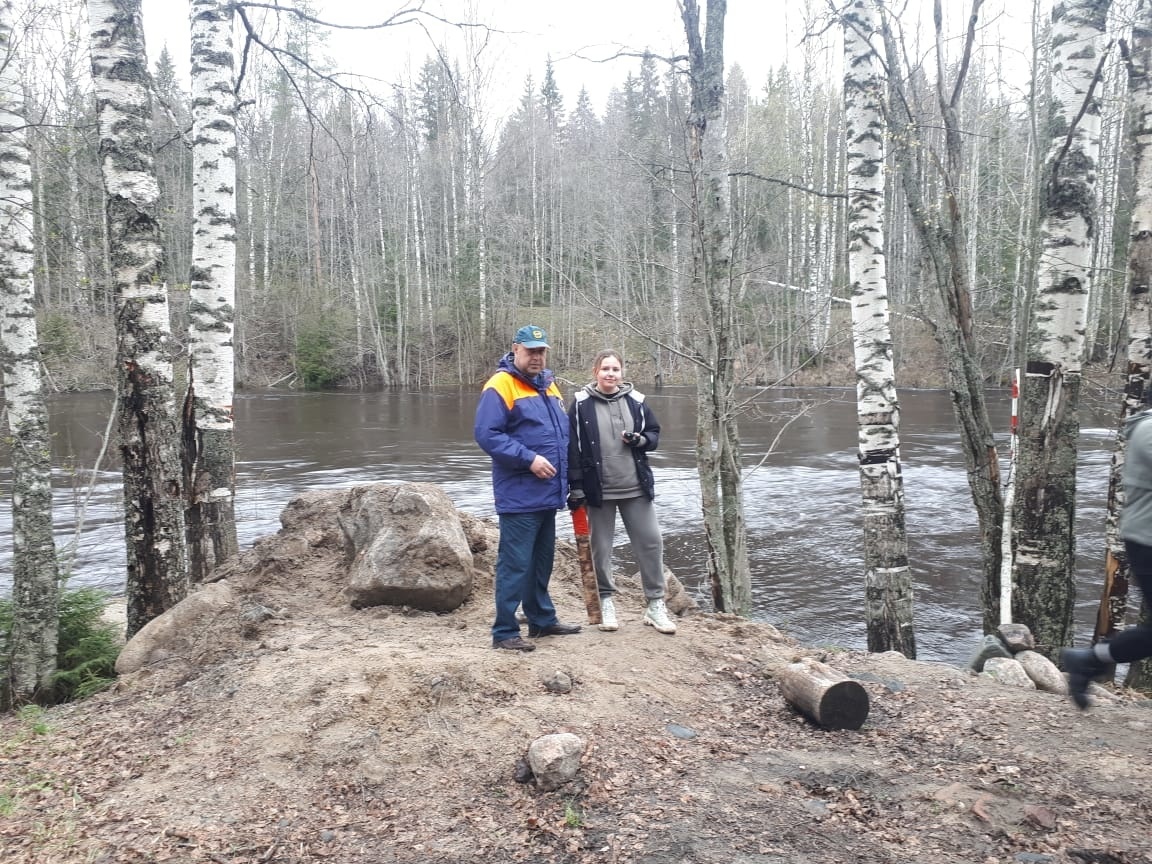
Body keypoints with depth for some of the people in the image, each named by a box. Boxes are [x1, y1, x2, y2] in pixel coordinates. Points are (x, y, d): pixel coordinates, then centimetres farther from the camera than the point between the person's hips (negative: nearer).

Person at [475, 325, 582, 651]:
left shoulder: (549, 385, 15)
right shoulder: (500, 386, -12)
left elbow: (563, 432, 25)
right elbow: (487, 434, -20)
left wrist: (566, 472, 13)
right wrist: (529, 459, -23)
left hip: (548, 494, 9)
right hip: (519, 496, -8)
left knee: (542, 561, 18)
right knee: (515, 564, -4)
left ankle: (543, 619, 30)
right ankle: (504, 631, 5)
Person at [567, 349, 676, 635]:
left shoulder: (635, 400, 4)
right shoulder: (581, 404, -3)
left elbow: (654, 433, 13)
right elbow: (573, 446, -4)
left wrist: (640, 439, -10)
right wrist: (576, 486, -8)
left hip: (636, 488, 2)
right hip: (598, 490, -2)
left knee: (651, 542, 3)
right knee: (601, 547, 7)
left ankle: (655, 604, 15)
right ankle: (606, 601, 24)